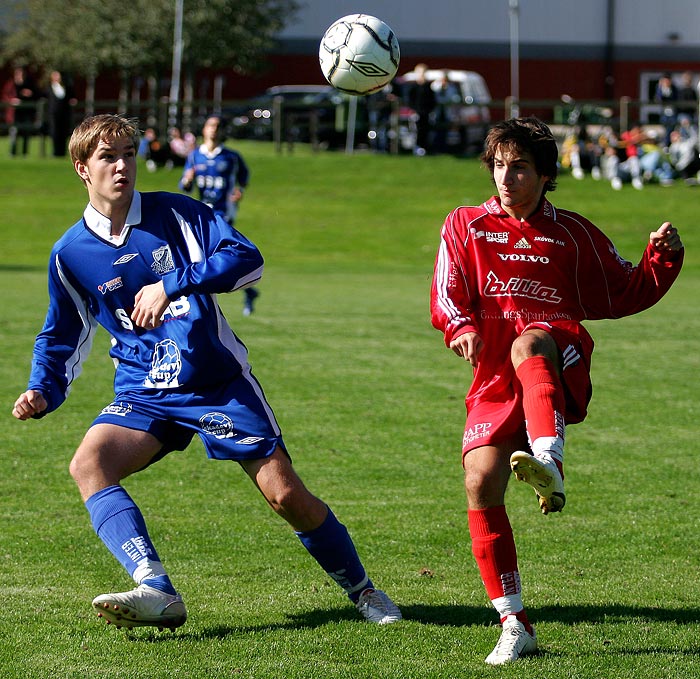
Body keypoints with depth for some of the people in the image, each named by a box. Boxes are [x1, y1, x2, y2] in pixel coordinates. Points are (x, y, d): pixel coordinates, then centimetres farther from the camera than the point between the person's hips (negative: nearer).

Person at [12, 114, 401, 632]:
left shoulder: (176, 214, -3)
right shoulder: (70, 254, 4)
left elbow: (247, 259, -16)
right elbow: (63, 337, 16)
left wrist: (171, 284, -26)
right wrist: (42, 393, -2)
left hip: (221, 384, -2)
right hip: (145, 395, 2)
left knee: (286, 495, -8)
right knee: (88, 463, -27)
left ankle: (362, 590, 17)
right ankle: (157, 592, -39)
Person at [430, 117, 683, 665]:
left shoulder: (572, 233, 16)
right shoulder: (466, 226, 16)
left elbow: (625, 292, 19)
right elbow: (446, 298, 4)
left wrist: (662, 258, 1)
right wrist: (461, 329, -18)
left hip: (561, 364, -3)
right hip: (496, 378, 3)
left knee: (527, 345, -39)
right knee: (481, 486, -14)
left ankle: (549, 462, -65)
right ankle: (515, 625, -3)